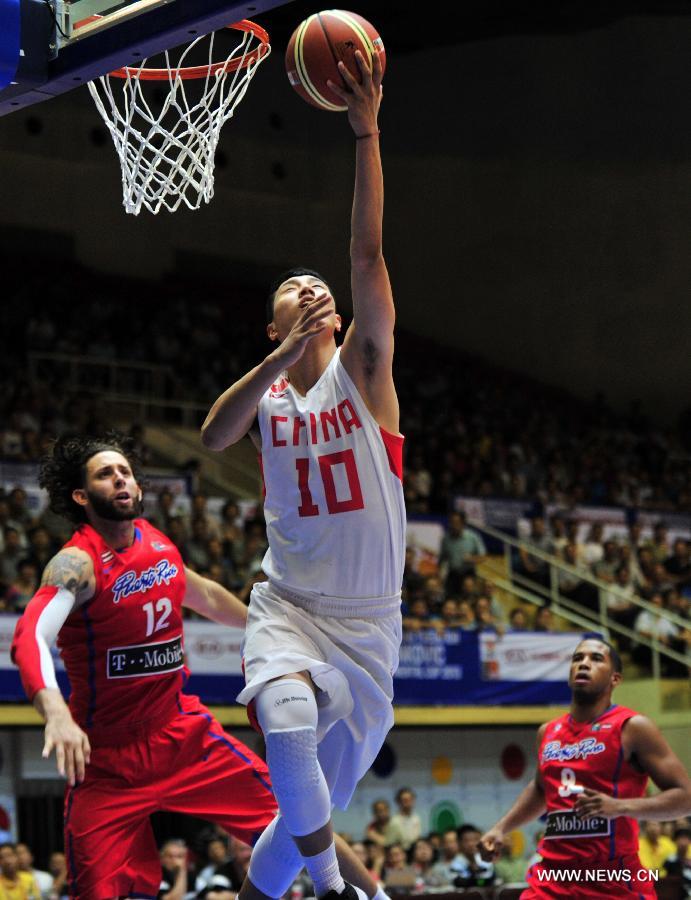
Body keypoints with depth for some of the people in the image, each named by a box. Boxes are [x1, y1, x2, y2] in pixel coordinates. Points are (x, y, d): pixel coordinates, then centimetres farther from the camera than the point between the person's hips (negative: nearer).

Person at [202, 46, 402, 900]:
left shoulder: (363, 366, 2)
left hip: (368, 619, 1)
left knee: (323, 789, 6)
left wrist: (365, 133, -21)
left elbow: (368, 254, -12)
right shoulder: (267, 387, 7)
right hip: (289, 603, -1)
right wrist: (282, 358, -28)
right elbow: (213, 436, -16)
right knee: (288, 718, -32)